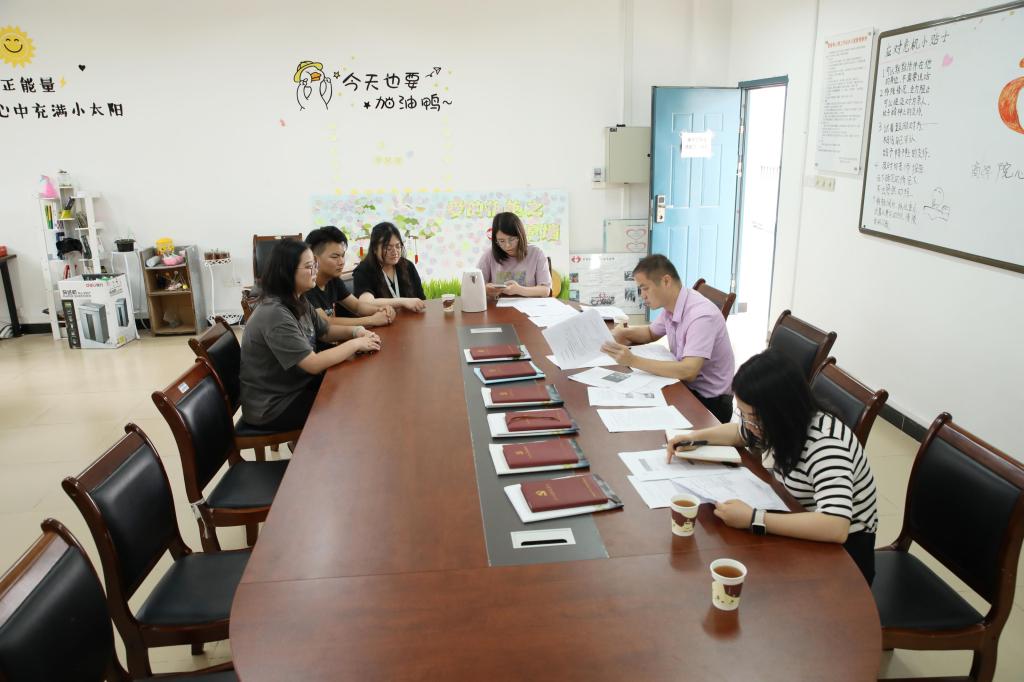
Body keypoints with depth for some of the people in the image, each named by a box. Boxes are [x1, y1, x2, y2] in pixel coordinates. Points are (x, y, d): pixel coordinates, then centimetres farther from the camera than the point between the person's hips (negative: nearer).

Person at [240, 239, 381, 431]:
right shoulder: (274, 314, -29)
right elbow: (314, 364, -31)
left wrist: (355, 331, -5)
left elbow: (325, 331, 15)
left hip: (297, 385, 9)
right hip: (273, 406, -9)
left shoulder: (298, 302, 1)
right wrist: (355, 344, -20)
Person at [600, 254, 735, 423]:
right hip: (685, 386, 7)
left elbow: (688, 371, -35)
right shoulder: (671, 306, -1)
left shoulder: (701, 315, -27)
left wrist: (633, 360, -36)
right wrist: (624, 332, -1)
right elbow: (651, 333, 20)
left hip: (709, 401, -7)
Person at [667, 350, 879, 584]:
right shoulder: (779, 424, -8)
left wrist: (753, 519, -41)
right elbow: (741, 432, 16)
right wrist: (696, 436, 0)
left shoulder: (826, 445, -31)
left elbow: (835, 528, -43)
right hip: (800, 531, 7)